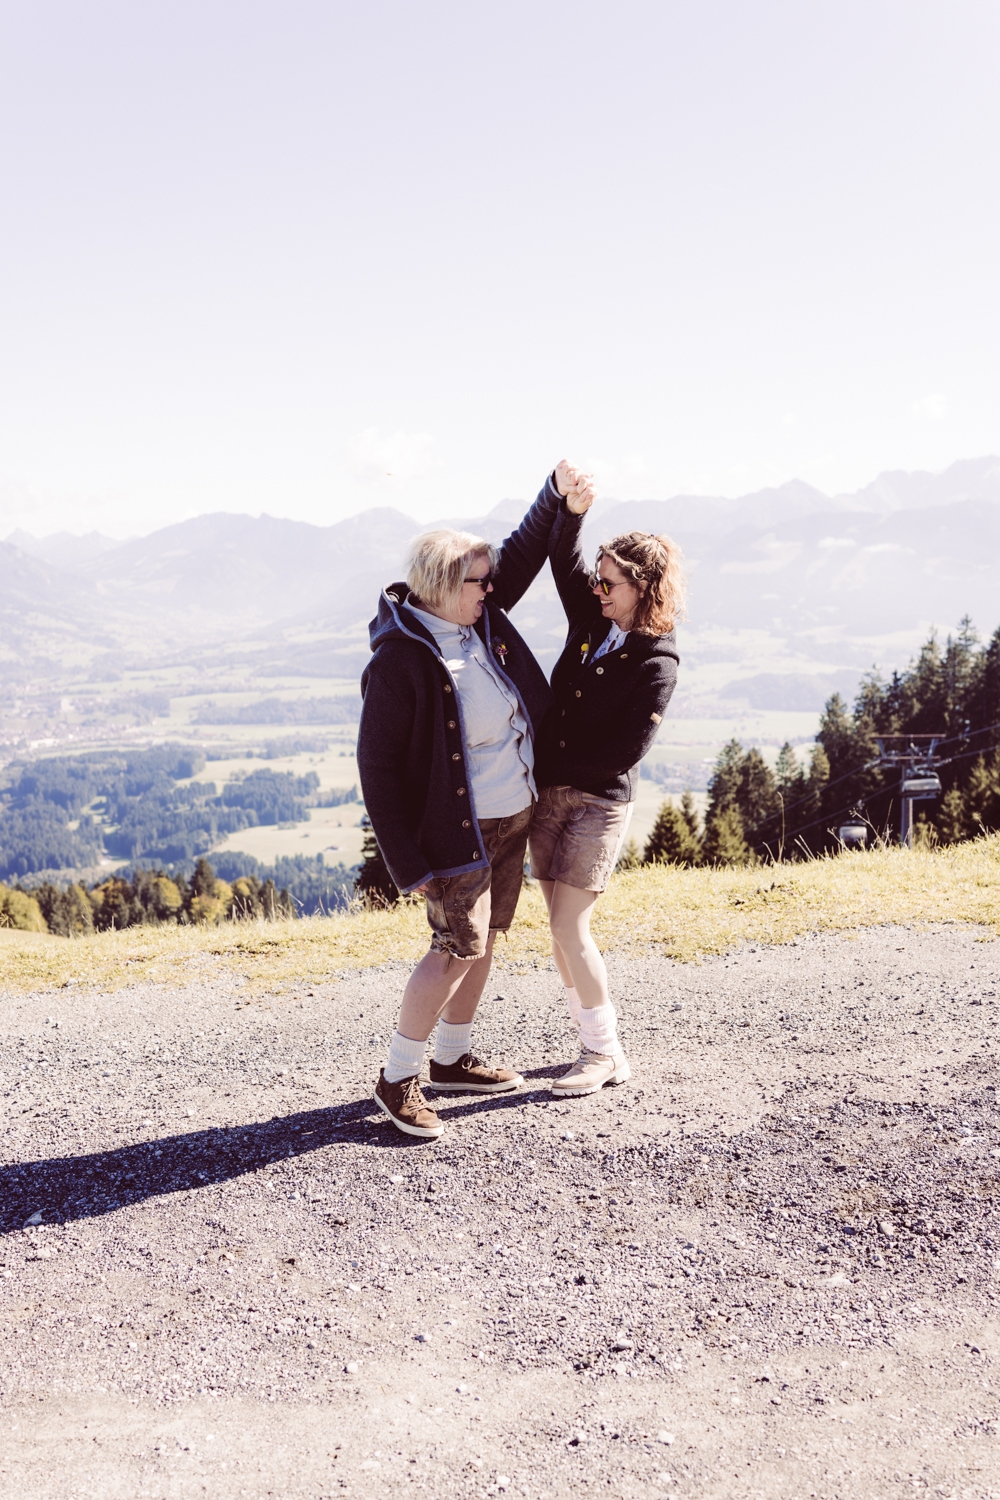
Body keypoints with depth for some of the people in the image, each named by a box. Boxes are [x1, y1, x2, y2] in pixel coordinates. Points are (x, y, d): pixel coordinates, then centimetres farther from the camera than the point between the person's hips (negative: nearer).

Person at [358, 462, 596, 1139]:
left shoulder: (480, 616, 1)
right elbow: (378, 765, -18)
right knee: (458, 946, -10)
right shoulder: (397, 660, -20)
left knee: (484, 940, 14)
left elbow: (525, 549, 17)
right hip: (456, 827, -8)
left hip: (514, 815, 8)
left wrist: (560, 496, -1)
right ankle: (399, 1079, 6)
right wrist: (407, 860, -19)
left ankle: (453, 1059, 30)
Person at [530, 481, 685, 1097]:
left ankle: (605, 1053, 7)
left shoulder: (656, 664, -14)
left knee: (569, 928, -9)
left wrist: (559, 762, -11)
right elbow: (563, 554, 2)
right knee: (562, 930, 9)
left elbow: (626, 751, -18)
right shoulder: (592, 616, 4)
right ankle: (601, 1047, 21)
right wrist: (571, 500, -16)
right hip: (550, 792, 7)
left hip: (601, 801, -7)